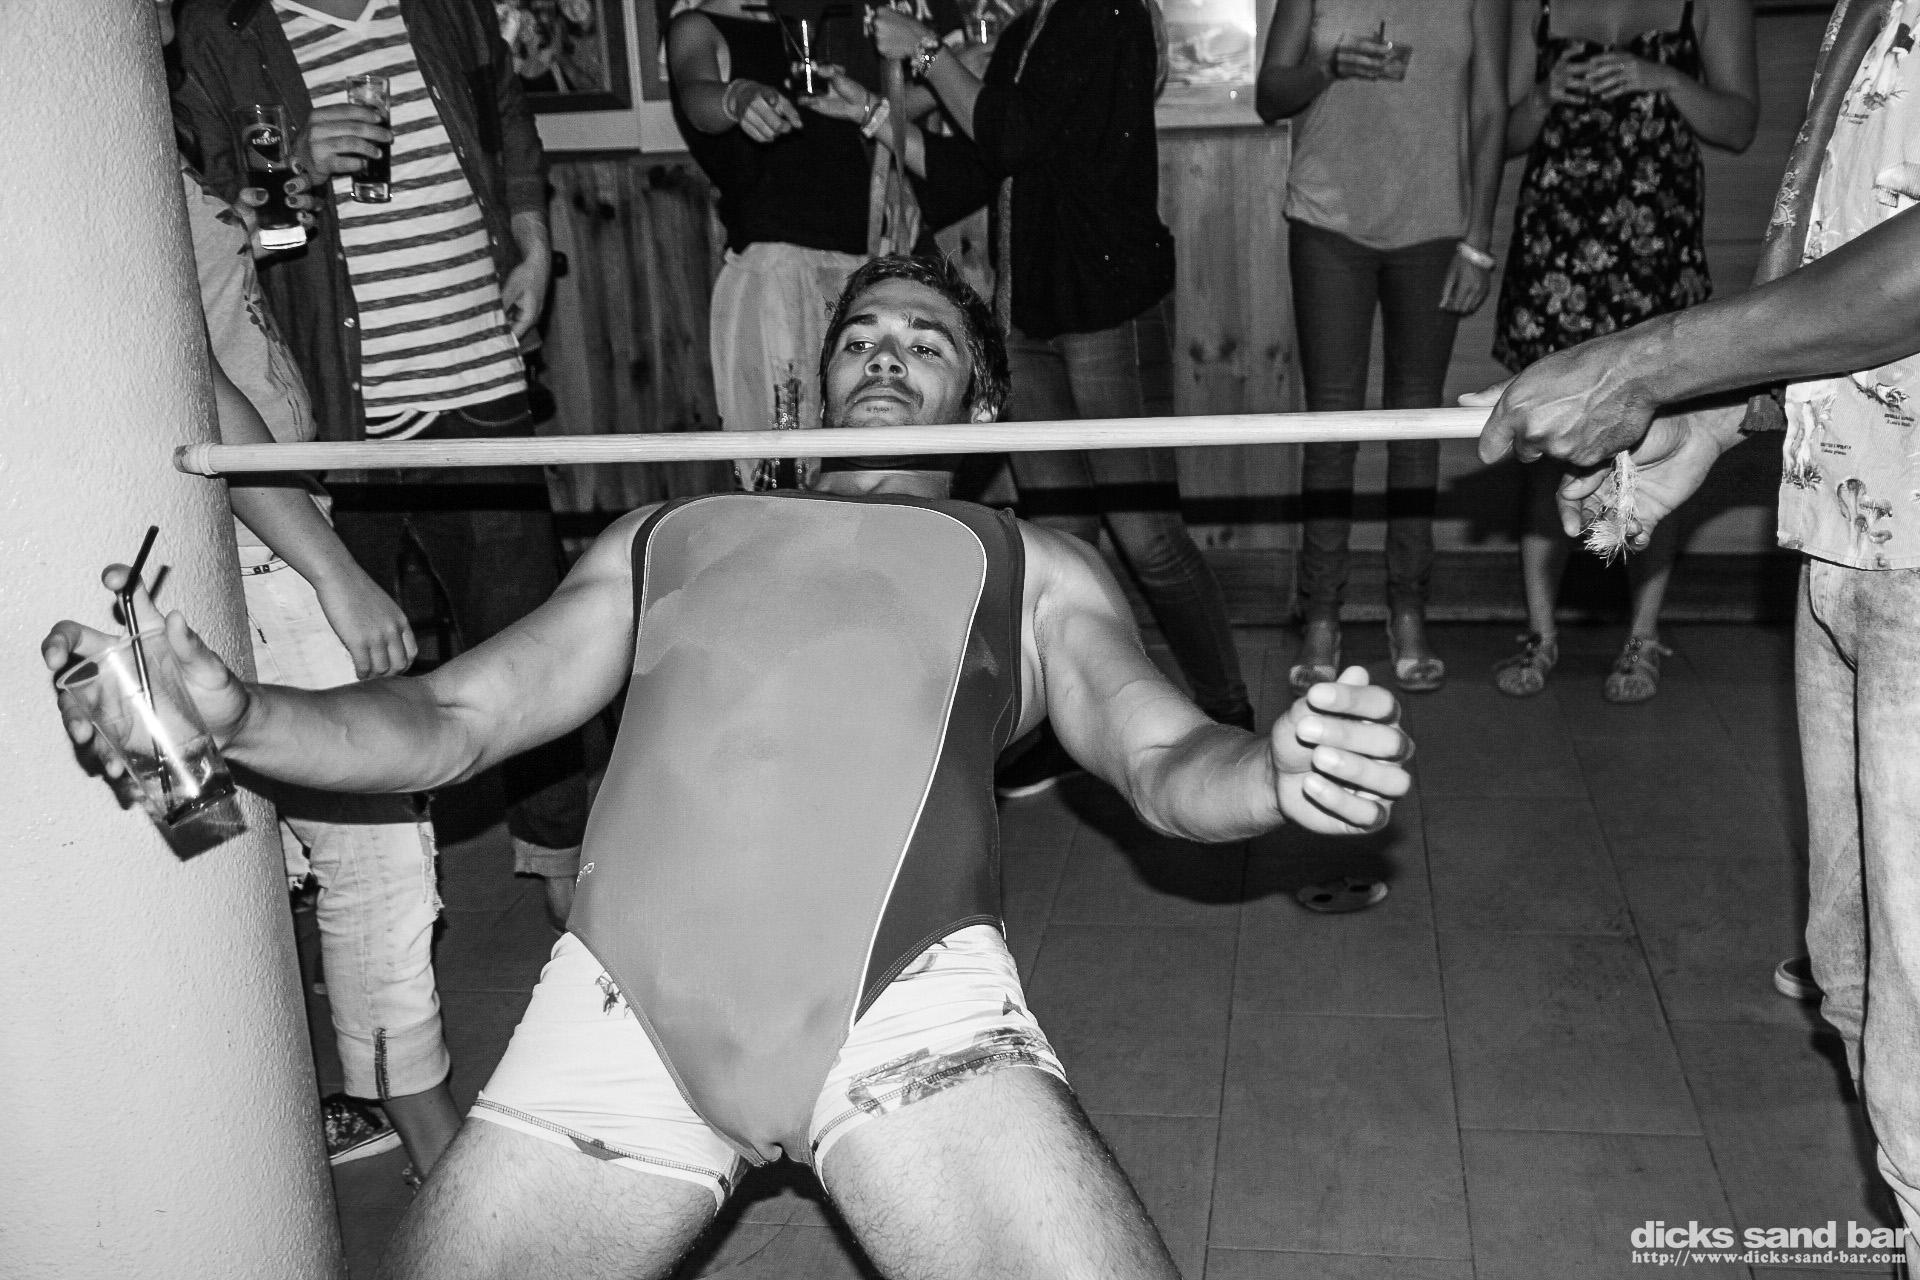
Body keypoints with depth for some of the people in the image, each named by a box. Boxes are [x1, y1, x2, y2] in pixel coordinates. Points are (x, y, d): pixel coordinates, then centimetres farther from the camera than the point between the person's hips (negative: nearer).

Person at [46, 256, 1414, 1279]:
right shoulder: (668, 540, 28)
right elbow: (447, 722, 20)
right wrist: (235, 714, 1)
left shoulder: (1033, 566, 23)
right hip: (624, 1002, 2)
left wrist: (1282, 771, -17)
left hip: (909, 995, -2)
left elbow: (1164, 761, 8)